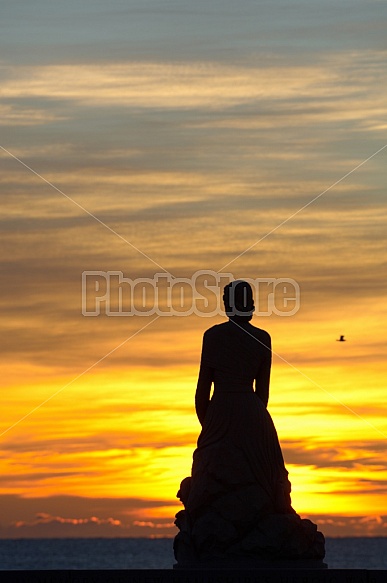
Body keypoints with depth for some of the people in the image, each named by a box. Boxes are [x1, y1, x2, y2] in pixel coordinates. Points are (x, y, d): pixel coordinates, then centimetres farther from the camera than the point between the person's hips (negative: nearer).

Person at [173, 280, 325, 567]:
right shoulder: (263, 338, 6)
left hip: (220, 414, -3)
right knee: (257, 486, 7)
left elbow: (203, 386, -1)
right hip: (254, 416, 3)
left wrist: (206, 426, 10)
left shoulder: (214, 335, -1)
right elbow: (263, 390, 8)